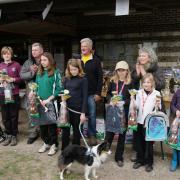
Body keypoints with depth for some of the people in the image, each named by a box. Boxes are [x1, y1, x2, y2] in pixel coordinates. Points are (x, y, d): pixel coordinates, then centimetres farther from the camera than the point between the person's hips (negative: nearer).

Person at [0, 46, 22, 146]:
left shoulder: (16, 65, 1)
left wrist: (13, 79, -14)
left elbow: (21, 78, 1)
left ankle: (14, 136, 17)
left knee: (14, 116, 5)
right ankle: (8, 135, 20)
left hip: (14, 94, -2)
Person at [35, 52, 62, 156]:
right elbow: (36, 87, 15)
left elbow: (59, 89, -11)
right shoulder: (39, 73, 10)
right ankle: (46, 143, 26)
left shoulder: (55, 73, -6)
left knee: (52, 124, 2)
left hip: (51, 103, -5)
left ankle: (54, 145, 16)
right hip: (40, 103, 5)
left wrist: (48, 99, -16)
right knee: (42, 123, 11)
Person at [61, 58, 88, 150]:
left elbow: (85, 97, -8)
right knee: (65, 130, 8)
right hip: (67, 108, 4)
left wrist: (83, 113, -11)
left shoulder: (83, 80, -6)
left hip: (77, 109, -4)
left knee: (76, 131, 8)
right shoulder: (66, 78, 6)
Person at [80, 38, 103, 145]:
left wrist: (98, 93, -9)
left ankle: (92, 135, 15)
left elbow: (100, 78, -3)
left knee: (92, 115, 4)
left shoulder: (96, 60, -2)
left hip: (91, 93, -2)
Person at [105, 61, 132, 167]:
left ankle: (119, 157, 21)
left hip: (124, 112, -1)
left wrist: (123, 102, -21)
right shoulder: (113, 81, 6)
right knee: (109, 133, 3)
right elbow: (108, 94, 9)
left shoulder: (130, 83, -3)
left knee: (122, 134, 9)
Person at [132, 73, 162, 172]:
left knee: (149, 142, 6)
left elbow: (158, 109, -4)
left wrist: (157, 105, -24)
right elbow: (136, 107, 3)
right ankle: (140, 160, 27)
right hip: (140, 121, 3)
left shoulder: (156, 93, -6)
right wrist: (133, 99, -11)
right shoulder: (139, 92, 4)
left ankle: (149, 162, 20)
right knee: (140, 141, 12)